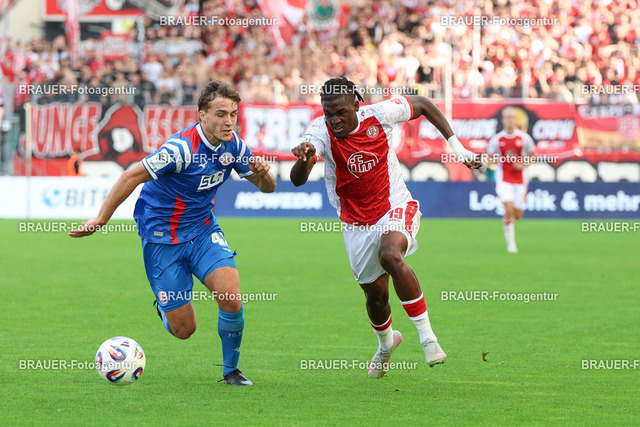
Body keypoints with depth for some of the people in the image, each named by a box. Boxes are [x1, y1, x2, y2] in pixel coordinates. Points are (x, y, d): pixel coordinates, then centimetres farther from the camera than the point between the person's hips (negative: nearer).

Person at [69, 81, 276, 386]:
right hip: (162, 236, -5)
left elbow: (267, 188, 7)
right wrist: (101, 219, -16)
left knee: (231, 297, -19)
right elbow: (130, 178, -20)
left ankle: (231, 370, 4)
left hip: (203, 229, 5)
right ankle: (165, 306, 35)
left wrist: (262, 173, -17)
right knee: (183, 329, -3)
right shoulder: (181, 148, -27)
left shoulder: (233, 145, -6)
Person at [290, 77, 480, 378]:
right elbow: (297, 180, -33)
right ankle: (386, 343, 46)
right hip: (356, 223, 2)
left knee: (390, 255, -33)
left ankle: (427, 336, -26)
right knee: (375, 294, 10)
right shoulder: (321, 131, -19)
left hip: (395, 207, -2)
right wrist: (304, 159, -56)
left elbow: (423, 105, 4)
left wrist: (455, 145, 1)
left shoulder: (380, 114, -16)